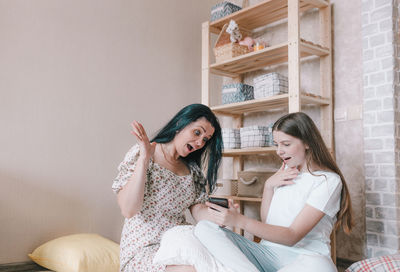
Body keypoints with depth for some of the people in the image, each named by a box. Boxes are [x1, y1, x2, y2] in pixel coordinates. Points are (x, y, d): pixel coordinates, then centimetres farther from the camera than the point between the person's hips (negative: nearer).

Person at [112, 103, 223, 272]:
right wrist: (144, 159, -23)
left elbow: (198, 210, 4)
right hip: (144, 250, -6)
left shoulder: (192, 169, 14)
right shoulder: (140, 154, -6)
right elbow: (128, 211, -18)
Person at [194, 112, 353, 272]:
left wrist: (239, 221, -24)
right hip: (267, 253, 6)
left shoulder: (328, 180, -6)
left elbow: (292, 236, -15)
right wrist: (269, 186, 2)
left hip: (303, 258, -6)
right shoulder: (286, 170, 18)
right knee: (204, 228, -16)